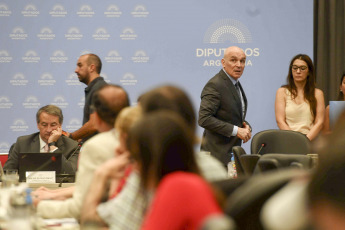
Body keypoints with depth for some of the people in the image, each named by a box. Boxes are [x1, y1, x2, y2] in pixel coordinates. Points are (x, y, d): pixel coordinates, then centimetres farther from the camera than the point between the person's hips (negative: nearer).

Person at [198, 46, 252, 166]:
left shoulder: (236, 84, 16)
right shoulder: (214, 85, -14)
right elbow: (204, 119, -22)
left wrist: (246, 127, 2)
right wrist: (235, 130, -20)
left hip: (233, 151, 9)